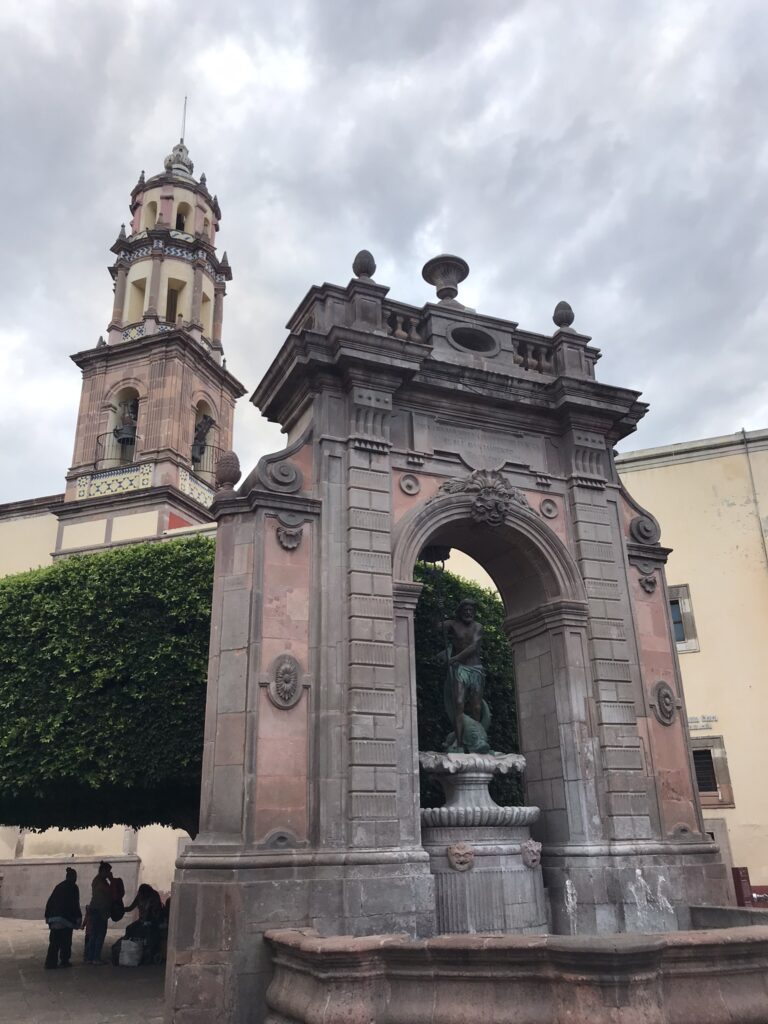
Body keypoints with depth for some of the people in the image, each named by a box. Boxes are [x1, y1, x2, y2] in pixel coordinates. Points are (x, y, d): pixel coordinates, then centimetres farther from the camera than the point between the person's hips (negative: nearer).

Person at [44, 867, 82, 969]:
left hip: (54, 918, 6)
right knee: (66, 941, 6)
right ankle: (64, 961, 10)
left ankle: (50, 963, 4)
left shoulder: (59, 886, 14)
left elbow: (50, 902, 14)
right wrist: (78, 917, -5)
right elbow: (75, 904, -10)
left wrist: (48, 916, 18)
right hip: (66, 918, -6)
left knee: (54, 942, 9)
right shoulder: (73, 887, -4)